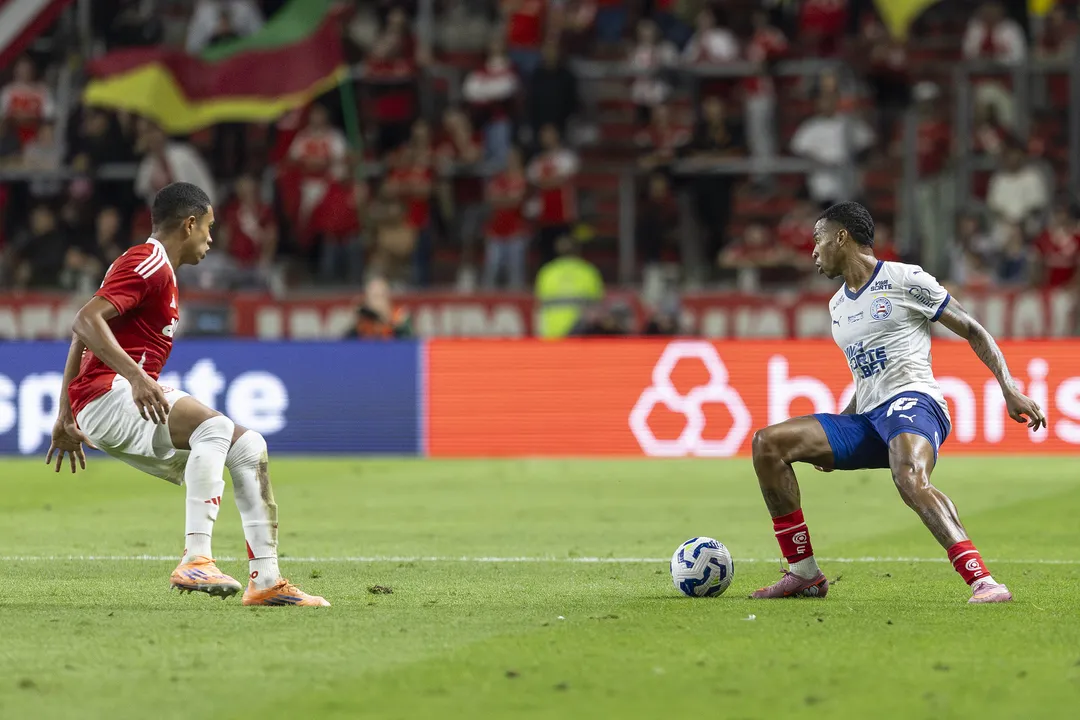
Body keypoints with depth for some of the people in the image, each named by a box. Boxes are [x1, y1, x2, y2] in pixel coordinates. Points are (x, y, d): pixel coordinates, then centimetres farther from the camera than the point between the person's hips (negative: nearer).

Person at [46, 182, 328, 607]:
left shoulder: (155, 267, 24)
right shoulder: (149, 263, -8)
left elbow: (83, 336, 30)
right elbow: (85, 320, -23)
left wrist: (67, 416, 33)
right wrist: (136, 376, -34)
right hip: (109, 395, -11)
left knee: (249, 447, 6)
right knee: (215, 426, -32)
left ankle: (265, 580, 1)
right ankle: (195, 561, -40)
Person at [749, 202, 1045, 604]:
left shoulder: (904, 280, 1)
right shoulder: (838, 305, 24)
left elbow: (972, 331, 2)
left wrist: (1009, 389, -9)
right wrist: (833, 435, 21)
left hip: (913, 401, -8)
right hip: (867, 419, 8)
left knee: (909, 478, -40)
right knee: (768, 443, -5)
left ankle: (983, 581, -47)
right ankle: (804, 574, -4)